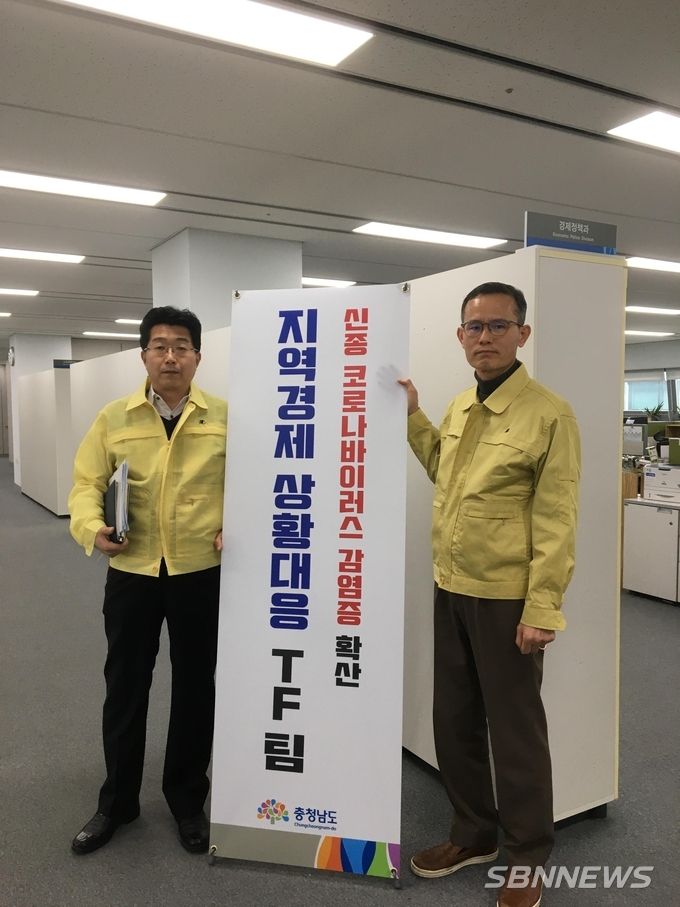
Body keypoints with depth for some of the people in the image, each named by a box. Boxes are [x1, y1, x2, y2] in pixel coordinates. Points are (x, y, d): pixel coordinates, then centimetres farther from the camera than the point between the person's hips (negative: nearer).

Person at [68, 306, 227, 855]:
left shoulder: (226, 418, -1)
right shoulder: (114, 418, 2)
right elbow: (87, 484, 1)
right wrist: (92, 527, -17)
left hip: (202, 574, -1)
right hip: (131, 573, 1)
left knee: (195, 688, 12)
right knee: (125, 687, 13)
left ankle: (188, 800, 33)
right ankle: (117, 801, 34)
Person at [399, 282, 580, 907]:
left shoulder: (549, 414, -13)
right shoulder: (458, 409, 8)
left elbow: (556, 521, -15)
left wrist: (541, 608, -18)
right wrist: (413, 416, 15)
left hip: (507, 598, -7)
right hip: (450, 592, 7)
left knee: (514, 730, 9)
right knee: (454, 721, 18)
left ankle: (529, 856, 31)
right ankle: (474, 832, 39)